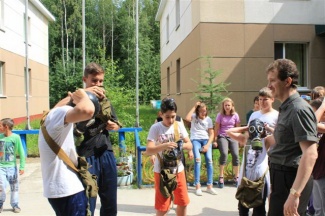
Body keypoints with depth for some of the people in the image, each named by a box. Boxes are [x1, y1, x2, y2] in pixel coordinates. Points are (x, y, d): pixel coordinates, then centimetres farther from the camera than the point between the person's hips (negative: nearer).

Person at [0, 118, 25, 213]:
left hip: (12, 167, -1)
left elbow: (21, 153, -5)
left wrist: (22, 167, -6)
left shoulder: (16, 137, -10)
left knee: (14, 187, 10)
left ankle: (15, 205, 26)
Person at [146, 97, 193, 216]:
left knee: (183, 202, 14)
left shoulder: (179, 126, -1)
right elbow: (149, 150, -19)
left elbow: (190, 145, 0)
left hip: (178, 170, 4)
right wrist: (164, 146, -35)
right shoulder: (155, 128, -12)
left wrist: (181, 145, -21)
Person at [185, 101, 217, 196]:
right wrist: (194, 107, -11)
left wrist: (208, 145, -8)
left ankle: (210, 186, -10)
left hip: (206, 139, 2)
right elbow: (187, 118, -20)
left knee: (209, 159, -18)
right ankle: (197, 186, -19)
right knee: (197, 159, -23)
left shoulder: (208, 119, 10)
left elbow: (211, 134, 8)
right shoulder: (194, 117, 5)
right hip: (195, 139, -2)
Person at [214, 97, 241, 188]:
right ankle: (221, 177, -11)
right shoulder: (220, 115, 0)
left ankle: (236, 177, 3)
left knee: (235, 154, -15)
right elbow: (216, 128, 2)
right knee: (224, 153, -24)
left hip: (233, 137, 2)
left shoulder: (235, 115, 4)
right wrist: (215, 140, 1)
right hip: (222, 137, -2)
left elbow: (238, 127, 10)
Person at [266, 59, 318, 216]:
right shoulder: (286, 108, 13)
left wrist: (295, 193, -30)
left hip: (290, 178, -10)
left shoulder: (299, 109, -18)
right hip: (281, 175, 10)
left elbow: (310, 154, -26)